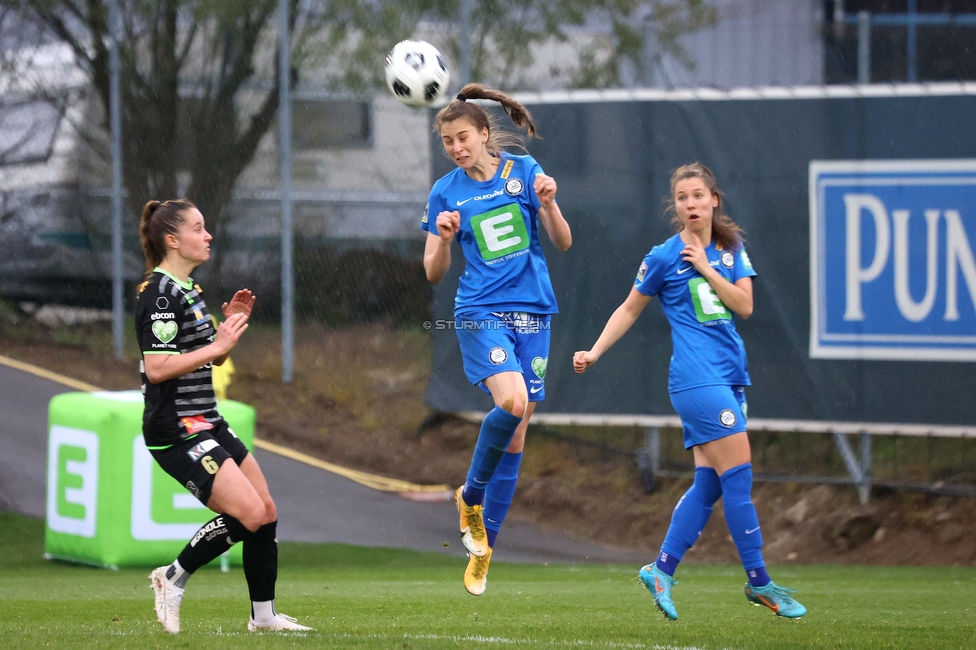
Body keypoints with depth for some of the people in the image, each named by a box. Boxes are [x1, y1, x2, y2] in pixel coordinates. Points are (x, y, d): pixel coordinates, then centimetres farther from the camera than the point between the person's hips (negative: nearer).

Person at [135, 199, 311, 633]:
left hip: (205, 424, 10)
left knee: (267, 512, 7)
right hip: (176, 432, -10)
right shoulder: (160, 294, -15)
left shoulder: (188, 290, 16)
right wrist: (218, 345, -22)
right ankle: (173, 579, 0)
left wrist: (230, 325, 7)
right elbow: (156, 368, -23)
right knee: (248, 513, -17)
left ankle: (264, 615, 16)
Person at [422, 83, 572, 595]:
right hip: (481, 311, -2)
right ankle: (471, 495, -4)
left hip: (532, 314, 2)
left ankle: (482, 548, 15)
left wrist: (547, 204, -14)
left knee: (516, 432, 4)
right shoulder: (445, 193, 3)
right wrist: (443, 239, -15)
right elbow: (433, 273, 4)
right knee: (511, 401, -28)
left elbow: (562, 243, 4)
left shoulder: (523, 170, 4)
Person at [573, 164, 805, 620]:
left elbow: (744, 306, 1)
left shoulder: (730, 251, 12)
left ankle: (661, 570, 10)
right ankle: (758, 582, -8)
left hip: (729, 377, 6)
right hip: (697, 378, -6)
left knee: (709, 482, 3)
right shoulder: (663, 258, 0)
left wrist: (706, 268, -7)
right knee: (738, 474, -11)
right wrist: (594, 352, 4)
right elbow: (629, 309, 10)